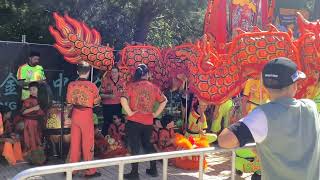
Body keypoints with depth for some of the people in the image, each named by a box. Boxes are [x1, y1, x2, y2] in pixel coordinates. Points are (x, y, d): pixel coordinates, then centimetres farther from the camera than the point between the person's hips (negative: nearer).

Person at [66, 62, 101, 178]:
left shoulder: (71, 85, -3)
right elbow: (96, 103, -2)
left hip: (75, 114, 4)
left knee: (74, 142, 13)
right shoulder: (92, 86, -12)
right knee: (88, 143, 4)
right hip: (87, 115, -3)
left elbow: (69, 103, 4)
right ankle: (90, 171, 12)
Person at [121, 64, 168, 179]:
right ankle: (153, 169, 27)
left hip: (134, 121, -4)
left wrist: (129, 112, -11)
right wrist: (156, 114, 10)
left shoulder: (132, 86, -7)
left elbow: (123, 100, -20)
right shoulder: (153, 87, 3)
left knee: (135, 147, 4)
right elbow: (164, 101, 8)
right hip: (148, 122, 4)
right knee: (147, 144, 20)